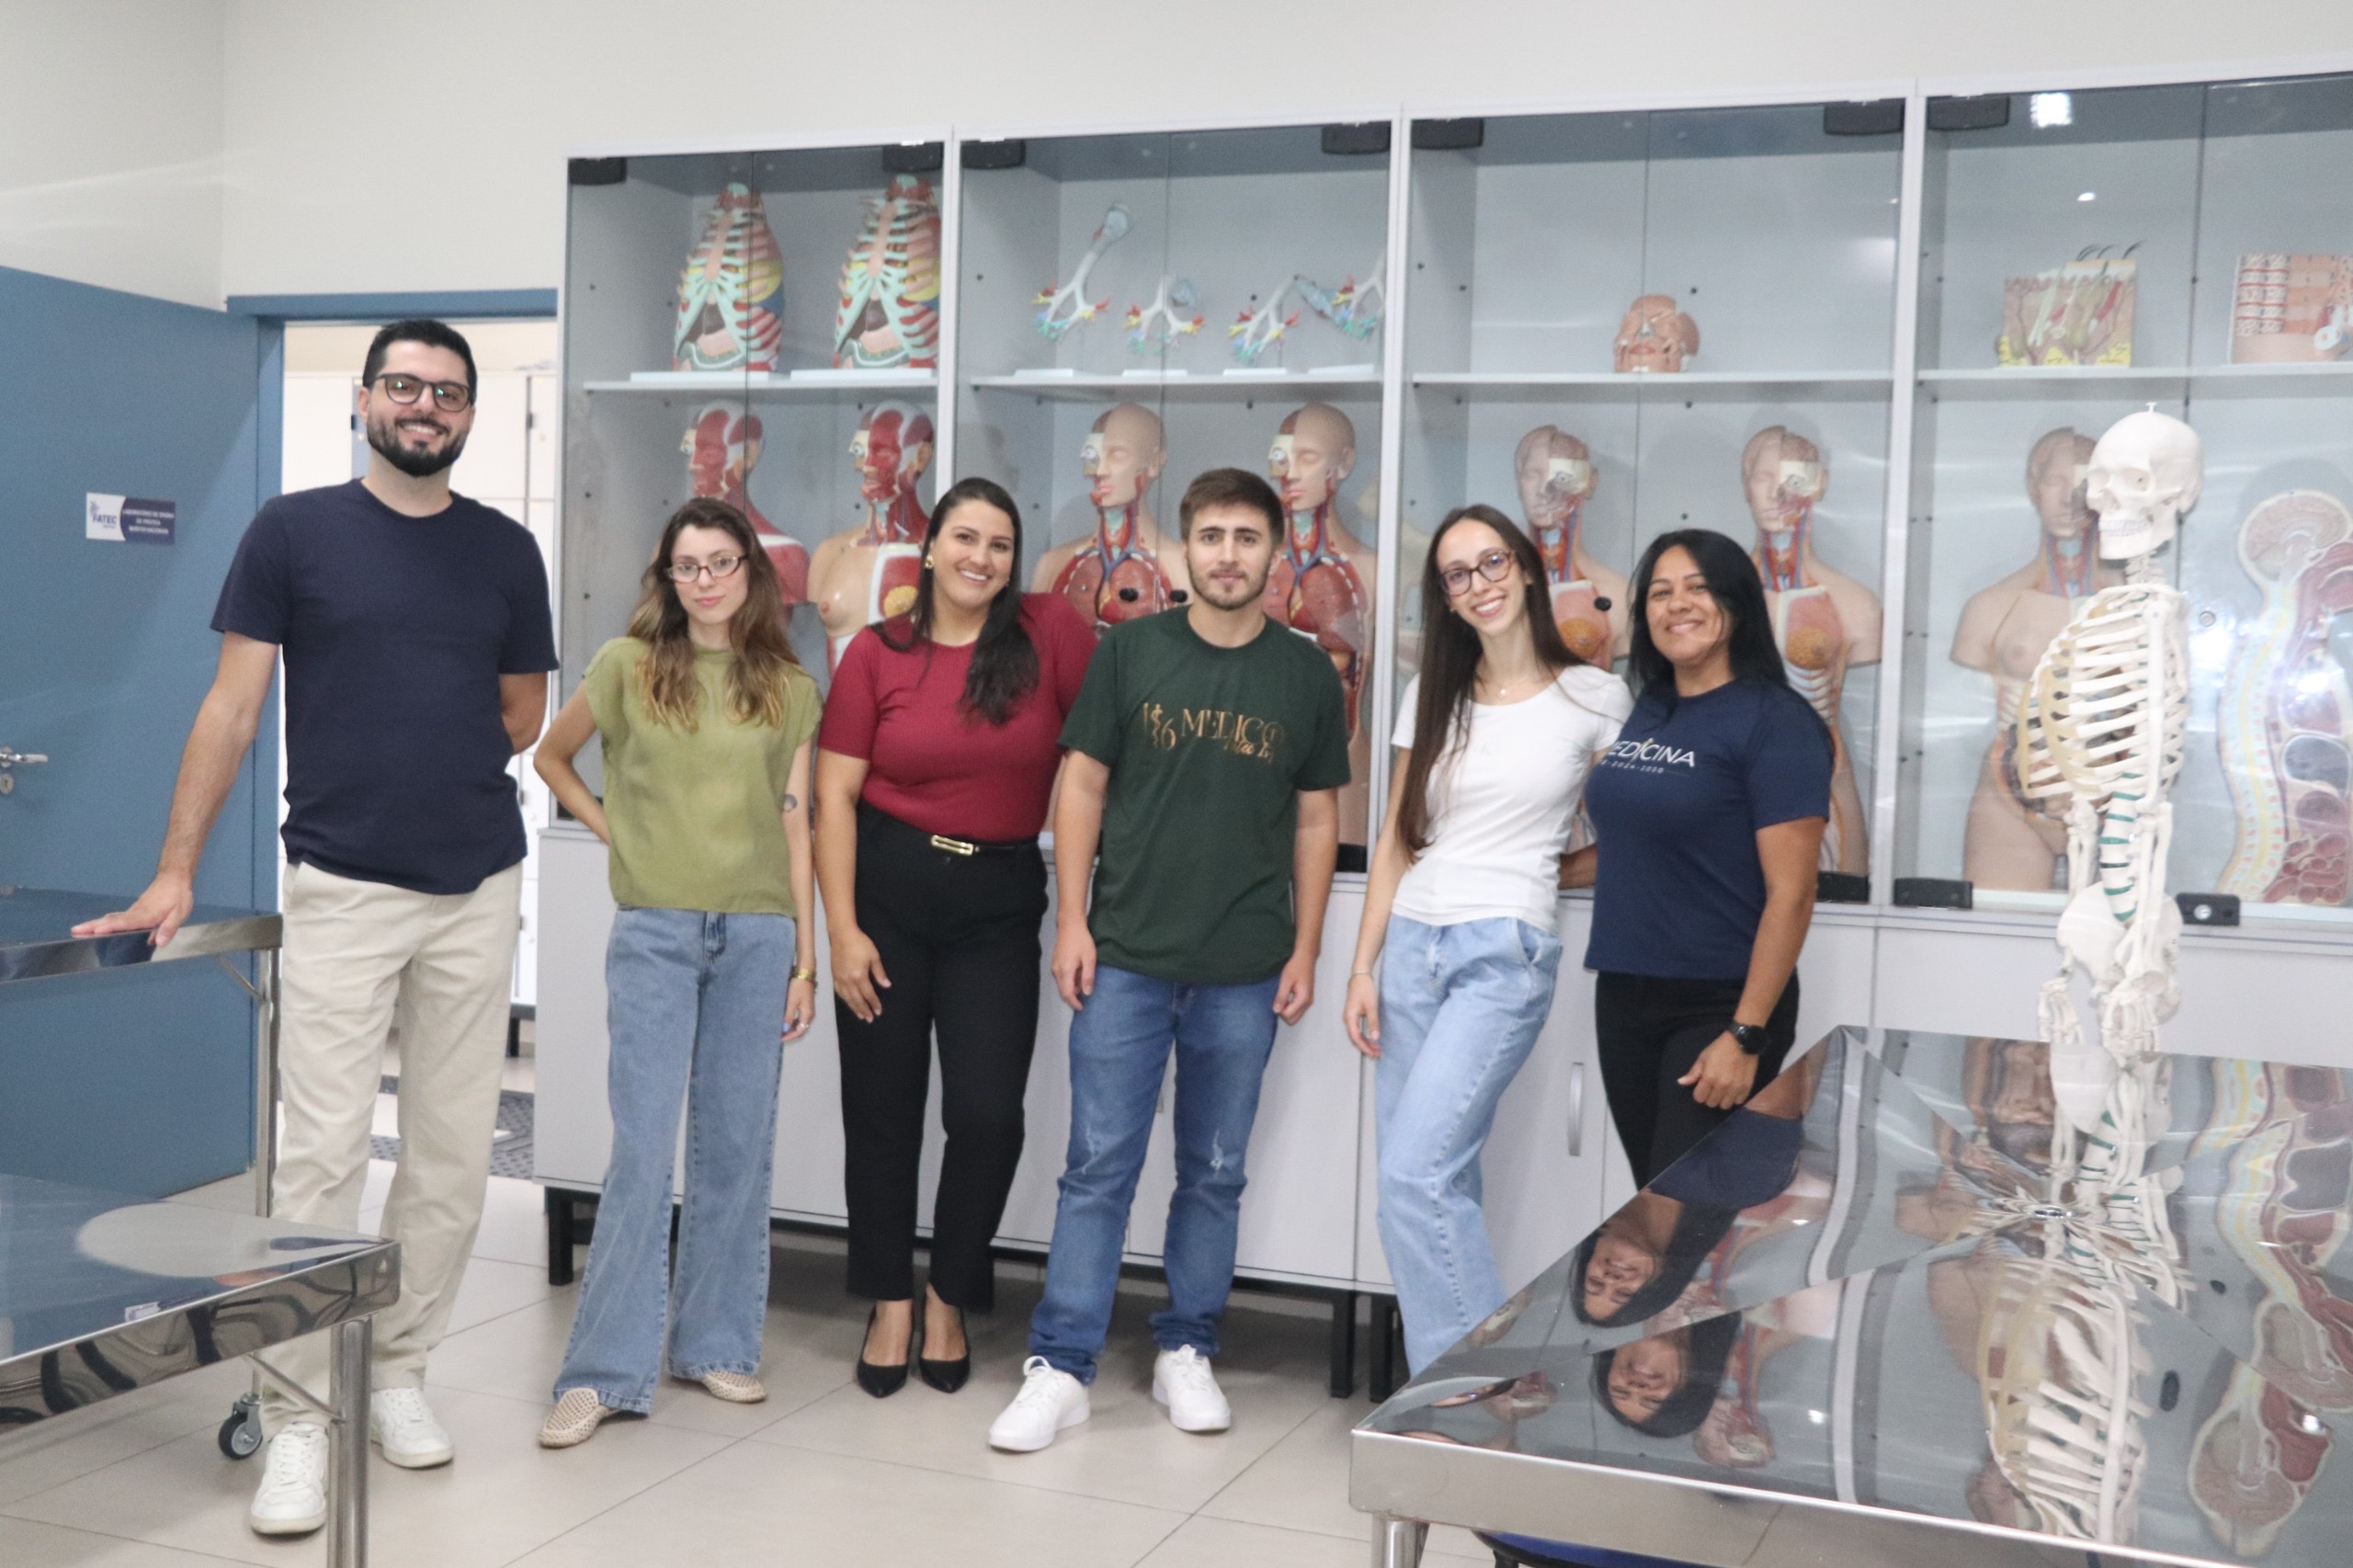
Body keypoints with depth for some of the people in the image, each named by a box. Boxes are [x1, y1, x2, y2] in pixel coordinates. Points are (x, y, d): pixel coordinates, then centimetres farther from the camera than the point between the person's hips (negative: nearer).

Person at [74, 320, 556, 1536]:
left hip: (478, 889, 3)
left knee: (452, 1157, 8)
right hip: (342, 889, -3)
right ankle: (297, 1421, 2)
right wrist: (175, 871, -5)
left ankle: (399, 1373, 23)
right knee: (320, 1157, -6)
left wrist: (437, 772, 4)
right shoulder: (295, 532, 1)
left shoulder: (505, 551, 9)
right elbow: (233, 707, -1)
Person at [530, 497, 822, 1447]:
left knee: (737, 1145, 7)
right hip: (655, 931, -2)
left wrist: (805, 958, 5)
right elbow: (552, 756, 17)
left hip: (758, 933, 2)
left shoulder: (790, 689, 8)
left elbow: (796, 824, 7)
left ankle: (717, 1343, 21)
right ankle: (605, 1370, 2)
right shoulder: (628, 666, 3)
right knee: (643, 1148, -5)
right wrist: (608, 827, 3)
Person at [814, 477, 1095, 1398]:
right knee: (882, 1108, 7)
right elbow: (835, 796, -2)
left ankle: (951, 1297, 19)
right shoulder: (878, 652, -1)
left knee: (987, 1113, -4)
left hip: (998, 901, 0)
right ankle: (890, 1304, 24)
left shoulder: (1050, 632, -2)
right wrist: (842, 929, -8)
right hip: (887, 888, 0)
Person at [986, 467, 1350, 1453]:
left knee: (1215, 1172, 11)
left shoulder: (1305, 673, 4)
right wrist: (1071, 920, -3)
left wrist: (1306, 947, 4)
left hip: (1244, 971, 1)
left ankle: (1187, 1353, 25)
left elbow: (1316, 819, 8)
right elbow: (1082, 787, 3)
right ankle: (1060, 1368, 8)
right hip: (1126, 956, -1)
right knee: (1099, 1166, 1)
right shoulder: (1130, 650, 1)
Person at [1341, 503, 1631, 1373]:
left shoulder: (1594, 698, -1)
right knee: (1442, 1181, 6)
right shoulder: (1431, 697, 11)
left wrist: (1551, 864, 4)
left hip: (1505, 954, -5)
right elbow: (1397, 840, 12)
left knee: (1413, 1177, -15)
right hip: (1411, 944, 5)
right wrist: (1363, 967, 7)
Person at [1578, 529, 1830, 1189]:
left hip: (1718, 1005, -7)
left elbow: (1790, 893, -16)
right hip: (1623, 997, 7)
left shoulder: (1775, 721, -11)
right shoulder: (1648, 711, 10)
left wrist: (1746, 1035, -20)